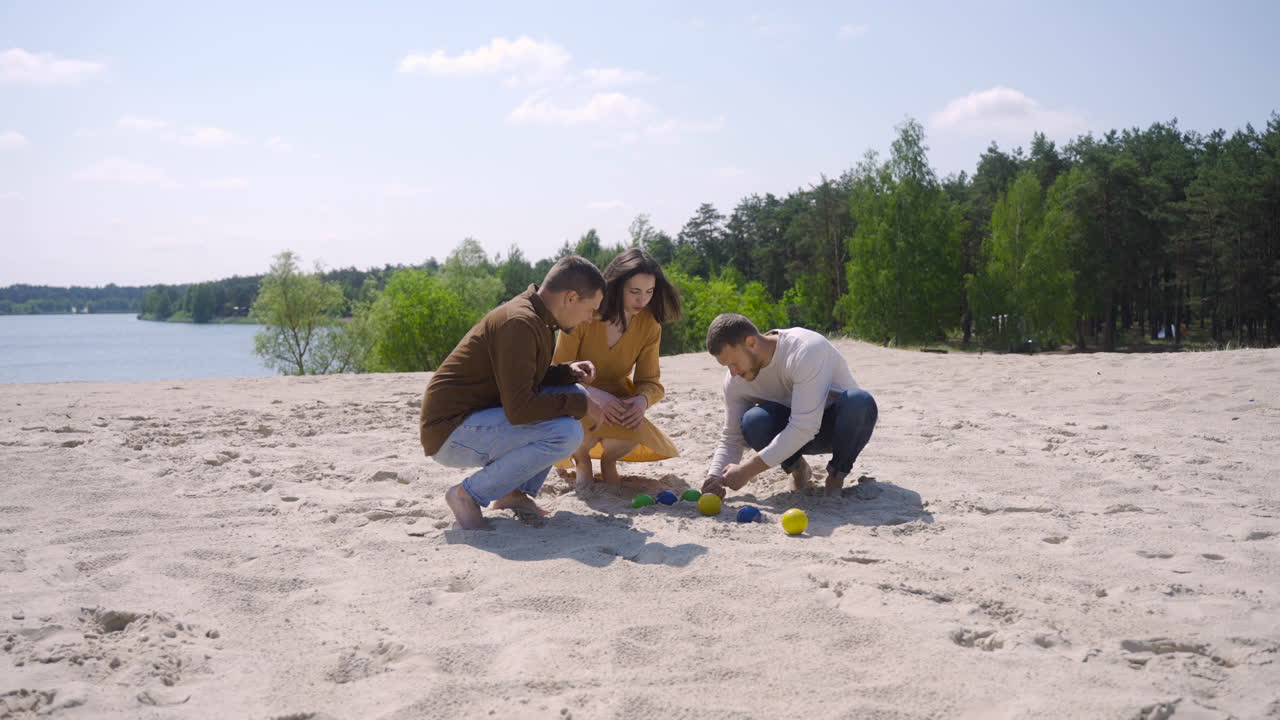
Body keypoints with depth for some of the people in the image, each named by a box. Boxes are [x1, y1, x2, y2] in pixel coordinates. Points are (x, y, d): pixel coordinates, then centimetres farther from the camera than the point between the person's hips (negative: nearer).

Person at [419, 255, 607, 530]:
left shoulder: (538, 319, 10)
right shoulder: (519, 323, -23)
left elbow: (527, 379, 21)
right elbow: (519, 409, -28)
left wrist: (569, 371, 3)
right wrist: (581, 405, -16)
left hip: (475, 417, 10)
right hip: (450, 432, -10)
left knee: (574, 394, 9)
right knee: (566, 433, -25)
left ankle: (515, 493, 8)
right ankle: (468, 494, -10)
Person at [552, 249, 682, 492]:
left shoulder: (649, 326, -8)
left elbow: (651, 381, -6)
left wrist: (642, 400, -32)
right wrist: (596, 395, -37)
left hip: (616, 398, 3)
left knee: (635, 431, -31)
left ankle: (608, 460, 8)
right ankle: (581, 459, 4)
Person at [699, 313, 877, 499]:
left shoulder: (806, 350, -32)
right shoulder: (735, 381, -12)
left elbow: (804, 428, -36)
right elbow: (731, 438, -3)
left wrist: (748, 470, -35)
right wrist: (715, 476, -24)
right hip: (794, 430, 3)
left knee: (860, 402, -38)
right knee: (753, 422, -29)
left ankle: (836, 475, -10)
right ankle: (796, 468, 2)